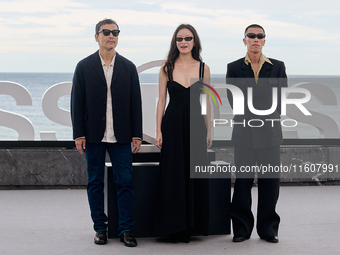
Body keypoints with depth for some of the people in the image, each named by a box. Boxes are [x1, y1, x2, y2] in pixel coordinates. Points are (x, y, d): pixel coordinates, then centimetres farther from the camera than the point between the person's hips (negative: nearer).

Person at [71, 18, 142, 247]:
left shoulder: (128, 67, 7)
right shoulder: (84, 67, 4)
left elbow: (136, 102, 6)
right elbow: (77, 102, 2)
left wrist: (137, 134, 1)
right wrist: (79, 134, -4)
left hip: (121, 136, 0)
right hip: (94, 135, 0)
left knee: (125, 183, -2)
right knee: (95, 183, 6)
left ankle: (126, 230, 4)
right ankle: (100, 228, 16)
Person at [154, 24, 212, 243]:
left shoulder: (203, 68, 5)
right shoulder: (167, 68, 2)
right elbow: (161, 100, 3)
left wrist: (209, 131, 4)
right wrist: (158, 131, -3)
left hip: (195, 124, 1)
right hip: (173, 124, -1)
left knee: (195, 174, 3)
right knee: (173, 175, 1)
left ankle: (191, 226, 13)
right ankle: (175, 227, 9)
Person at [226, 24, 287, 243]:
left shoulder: (277, 67, 9)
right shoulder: (234, 68, 7)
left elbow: (282, 97, 6)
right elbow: (232, 98, 2)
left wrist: (269, 117, -5)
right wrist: (250, 116, -7)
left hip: (270, 132, 1)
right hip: (244, 132, -1)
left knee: (270, 180, 1)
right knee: (243, 180, 0)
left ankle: (268, 228, 9)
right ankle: (242, 228, 7)